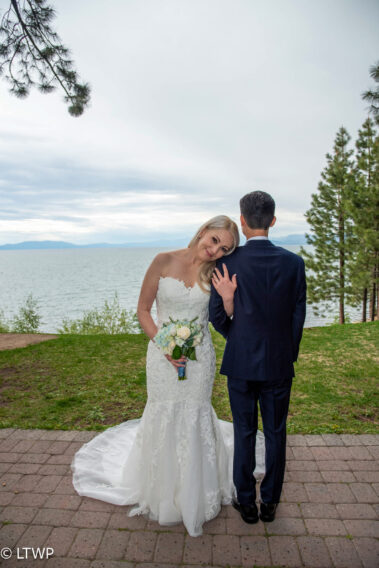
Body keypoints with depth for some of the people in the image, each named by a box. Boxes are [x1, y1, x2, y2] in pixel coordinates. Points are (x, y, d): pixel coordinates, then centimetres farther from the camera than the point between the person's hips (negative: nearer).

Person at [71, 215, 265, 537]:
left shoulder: (216, 273, -5)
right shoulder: (164, 262, -10)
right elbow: (143, 310, -5)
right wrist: (164, 346, -15)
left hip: (199, 357, 1)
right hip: (163, 356, -1)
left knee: (194, 419, 12)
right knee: (163, 418, 11)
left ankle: (195, 494, 38)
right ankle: (162, 492, 39)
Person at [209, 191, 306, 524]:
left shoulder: (227, 263, -11)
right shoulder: (293, 263, -7)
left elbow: (217, 318, -8)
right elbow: (298, 318, -2)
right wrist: (289, 357, 11)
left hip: (240, 362, -1)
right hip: (279, 363, 1)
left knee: (244, 433, 15)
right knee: (276, 434, 17)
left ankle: (246, 503, 31)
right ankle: (270, 503, 33)